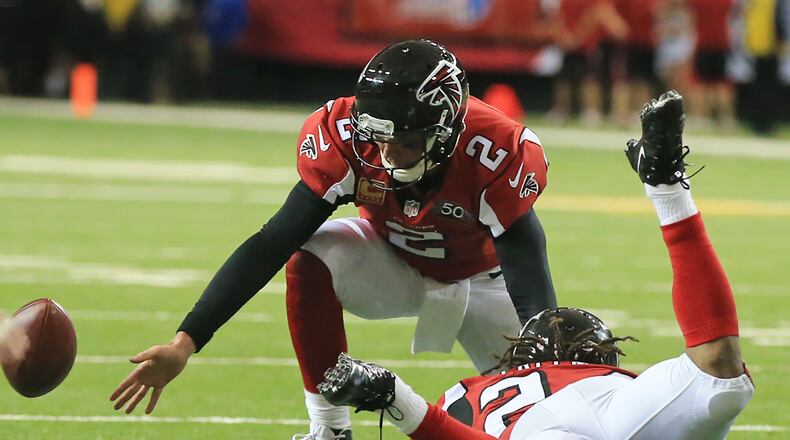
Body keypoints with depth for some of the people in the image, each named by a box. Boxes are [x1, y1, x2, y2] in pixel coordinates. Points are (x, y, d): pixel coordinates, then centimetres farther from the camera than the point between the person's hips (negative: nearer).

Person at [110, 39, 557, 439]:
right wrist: (186, 342, -38)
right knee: (310, 260, -31)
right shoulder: (344, 141, -30)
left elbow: (533, 293, -37)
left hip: (481, 278, -1)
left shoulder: (500, 157, -36)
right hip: (393, 264, 1)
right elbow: (272, 245, -31)